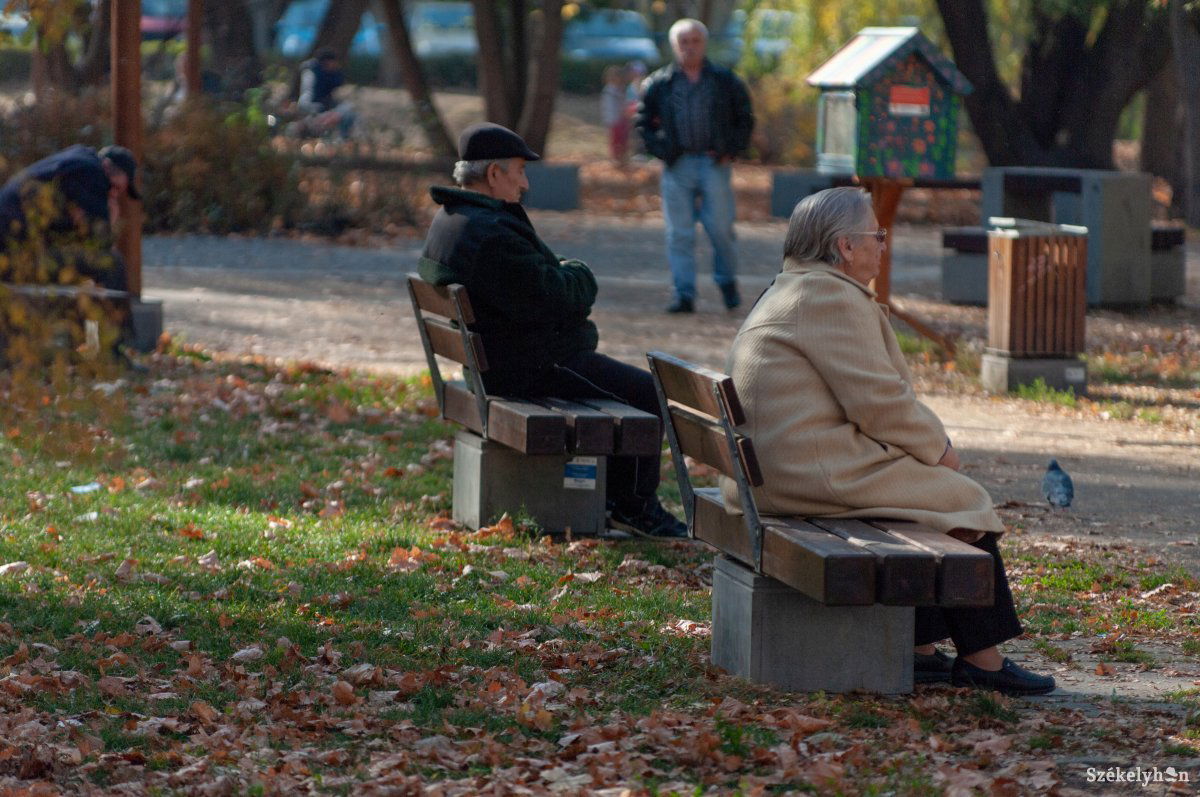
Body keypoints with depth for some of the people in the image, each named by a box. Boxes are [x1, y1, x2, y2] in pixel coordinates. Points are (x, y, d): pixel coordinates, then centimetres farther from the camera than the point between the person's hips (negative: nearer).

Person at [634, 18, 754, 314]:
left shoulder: (725, 81, 7)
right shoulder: (659, 84, 7)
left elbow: (745, 119, 13)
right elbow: (643, 122, 13)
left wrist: (731, 149, -1)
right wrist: (660, 150, -1)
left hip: (714, 164, -1)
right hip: (677, 166, 1)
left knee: (721, 229, -3)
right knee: (679, 234, -3)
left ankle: (727, 282, 19)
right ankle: (684, 294, 0)